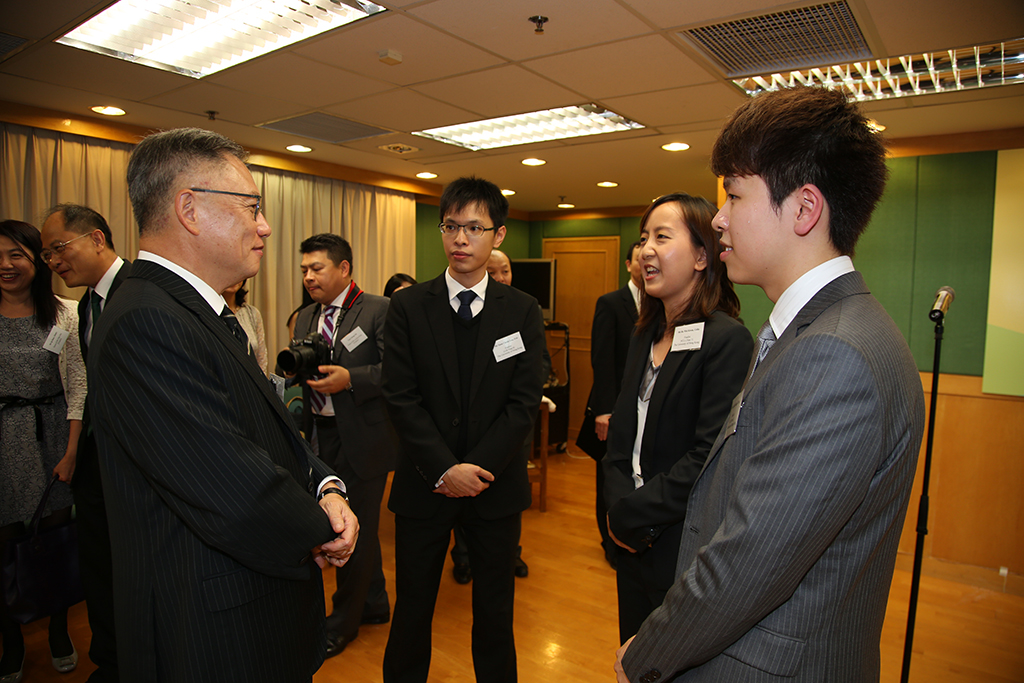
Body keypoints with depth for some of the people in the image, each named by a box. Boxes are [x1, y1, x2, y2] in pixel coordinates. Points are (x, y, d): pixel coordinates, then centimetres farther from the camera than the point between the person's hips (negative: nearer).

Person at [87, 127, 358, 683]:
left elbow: (273, 431, 10)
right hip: (218, 637, -9)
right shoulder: (146, 325, -26)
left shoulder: (205, 314, 6)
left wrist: (324, 485, -8)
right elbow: (240, 499, -31)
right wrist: (322, 533, -13)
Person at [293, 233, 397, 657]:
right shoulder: (305, 318, 12)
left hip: (362, 437, -7)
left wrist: (349, 379, -26)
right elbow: (302, 376, 18)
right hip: (322, 434, 7)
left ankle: (343, 621, 24)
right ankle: (374, 604, 38)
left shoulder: (379, 311, -10)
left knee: (356, 529, 4)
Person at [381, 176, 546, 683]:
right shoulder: (407, 307, -2)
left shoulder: (523, 312, 0)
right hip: (424, 485, 0)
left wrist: (474, 468, -12)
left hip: (496, 486, 1)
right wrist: (444, 469, -14)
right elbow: (400, 398, -7)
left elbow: (524, 403, -5)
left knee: (495, 609, 15)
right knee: (412, 608, 14)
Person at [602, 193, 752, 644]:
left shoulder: (728, 340, -18)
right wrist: (618, 505, -7)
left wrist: (628, 516, -15)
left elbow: (708, 459, -22)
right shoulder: (646, 336, 7)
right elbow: (621, 433, 7)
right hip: (636, 544, 7)